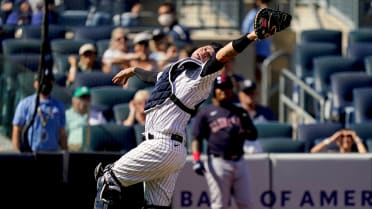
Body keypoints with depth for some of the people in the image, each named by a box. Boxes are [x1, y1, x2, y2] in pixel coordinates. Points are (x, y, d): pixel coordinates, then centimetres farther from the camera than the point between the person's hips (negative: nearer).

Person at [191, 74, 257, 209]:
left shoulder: (240, 112, 17)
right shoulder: (205, 113, 7)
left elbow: (253, 135, 12)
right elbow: (197, 139, 1)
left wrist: (241, 132, -11)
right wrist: (196, 160, -14)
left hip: (239, 162, 4)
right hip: (217, 163, -4)